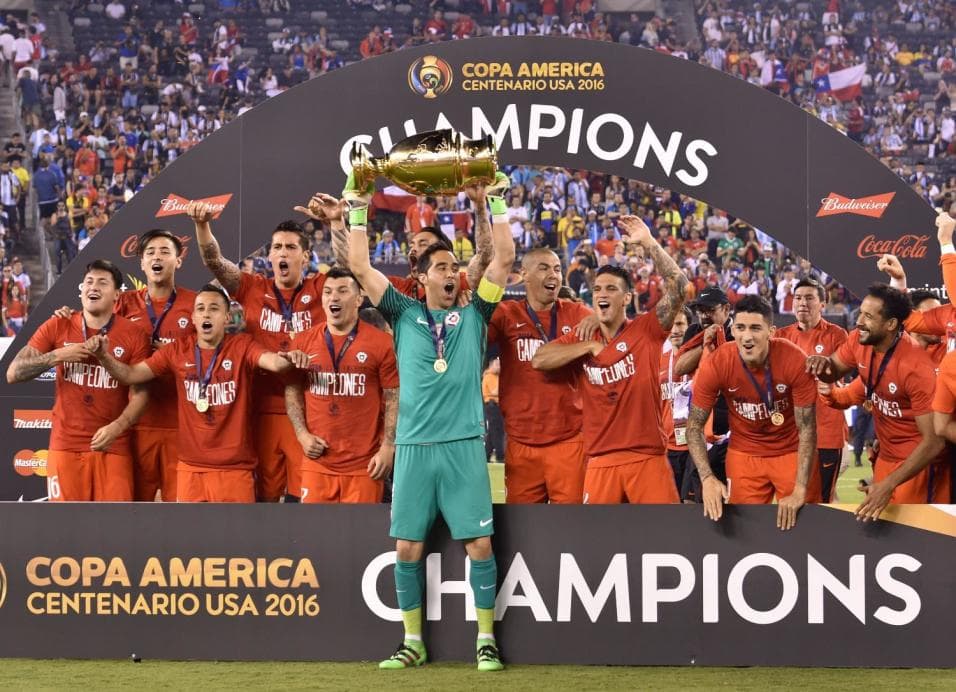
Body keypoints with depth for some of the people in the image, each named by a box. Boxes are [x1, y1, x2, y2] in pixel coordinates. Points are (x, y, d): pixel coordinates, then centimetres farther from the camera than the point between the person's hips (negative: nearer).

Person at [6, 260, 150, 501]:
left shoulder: (133, 335, -2)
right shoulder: (56, 327, 2)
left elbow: (140, 392, -4)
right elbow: (13, 373, 0)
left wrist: (117, 427, -21)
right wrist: (57, 356, -13)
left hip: (113, 446, -1)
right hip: (66, 445, 1)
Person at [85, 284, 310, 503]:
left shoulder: (242, 346, -4)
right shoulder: (177, 351, 5)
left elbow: (273, 362, -22)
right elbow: (131, 375, 5)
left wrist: (288, 359, -45)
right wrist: (104, 356, -14)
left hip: (234, 468, -3)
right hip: (190, 468, 3)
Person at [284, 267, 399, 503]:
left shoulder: (381, 342, -2)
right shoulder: (303, 342, 7)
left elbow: (394, 398, -1)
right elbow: (292, 391, 14)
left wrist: (388, 447, -8)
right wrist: (302, 434, 0)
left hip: (365, 464, -2)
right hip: (317, 461, 3)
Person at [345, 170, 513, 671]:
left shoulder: (473, 315, 10)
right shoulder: (404, 314, 11)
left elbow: (504, 258, 4)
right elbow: (360, 267, 7)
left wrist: (490, 203, 3)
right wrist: (358, 208, 5)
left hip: (464, 445, -1)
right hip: (413, 447, 1)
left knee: (479, 543, -2)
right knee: (408, 547, 3)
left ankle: (486, 640, 7)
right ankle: (413, 643, 14)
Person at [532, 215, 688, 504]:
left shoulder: (647, 330, 1)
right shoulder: (580, 340, 10)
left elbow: (678, 287, -12)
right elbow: (538, 360, -5)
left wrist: (648, 242, -15)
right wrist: (589, 346, -6)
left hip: (647, 457, -2)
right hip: (601, 461, 3)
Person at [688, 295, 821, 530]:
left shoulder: (795, 361, -25)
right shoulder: (715, 365, -21)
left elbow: (807, 428, -19)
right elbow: (694, 426, -11)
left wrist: (800, 490, -25)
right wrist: (707, 478, -25)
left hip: (792, 452, -1)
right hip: (744, 454, 1)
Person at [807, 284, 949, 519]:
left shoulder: (916, 367, -29)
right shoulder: (859, 341, -9)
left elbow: (934, 441, -26)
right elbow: (833, 373, 11)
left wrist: (889, 484, -33)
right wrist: (823, 364, -15)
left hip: (918, 465, -7)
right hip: (885, 458, 7)